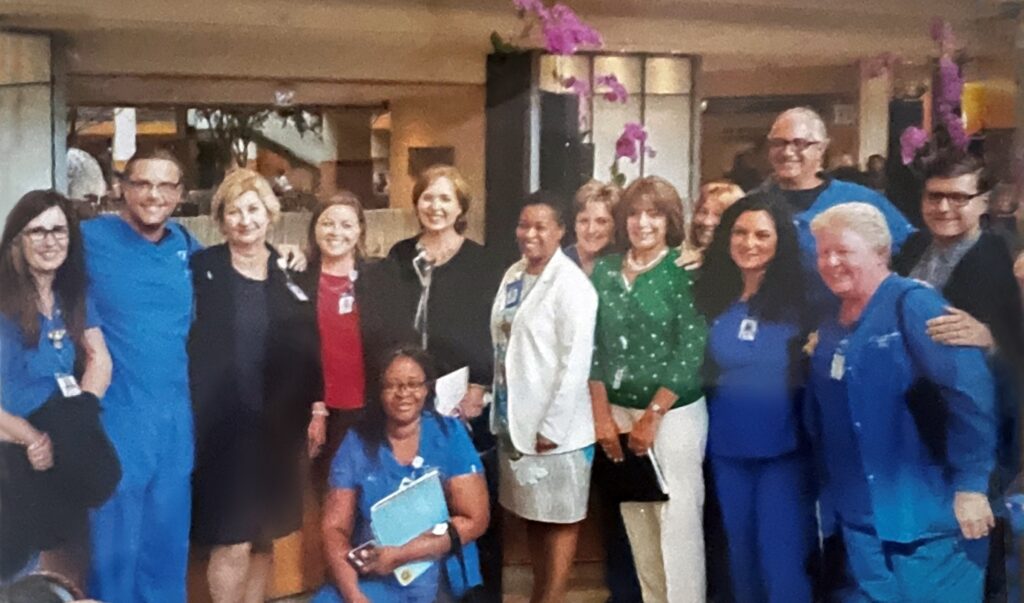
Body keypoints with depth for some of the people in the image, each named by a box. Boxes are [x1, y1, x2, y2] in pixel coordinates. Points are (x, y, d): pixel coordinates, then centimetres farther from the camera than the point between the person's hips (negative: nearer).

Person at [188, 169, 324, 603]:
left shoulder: (291, 272, 8)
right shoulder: (200, 268, -2)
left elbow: (310, 346, 10)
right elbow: (181, 342, -2)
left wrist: (317, 408, 5)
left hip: (278, 425, 4)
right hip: (220, 424, -4)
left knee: (265, 538, 13)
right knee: (231, 544, -4)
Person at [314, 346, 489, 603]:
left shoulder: (450, 436, -2)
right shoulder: (357, 443, 2)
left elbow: (475, 519, -6)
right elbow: (335, 527, -1)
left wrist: (401, 555, -15)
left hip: (438, 577, 0)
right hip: (371, 578, 1)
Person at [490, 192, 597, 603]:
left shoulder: (571, 284, -14)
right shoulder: (513, 275, 8)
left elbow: (576, 363, -18)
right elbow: (502, 345, 11)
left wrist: (553, 426, -19)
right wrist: (500, 408, 8)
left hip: (553, 426, -7)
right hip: (515, 419, 8)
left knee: (559, 519, 6)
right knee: (532, 515, 18)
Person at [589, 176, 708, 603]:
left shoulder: (684, 270, -7)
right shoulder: (605, 270, 7)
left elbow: (691, 349, -11)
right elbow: (595, 346, 8)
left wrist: (652, 415, -12)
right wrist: (602, 415, 2)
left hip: (674, 414, -4)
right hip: (618, 412, 5)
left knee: (677, 520, -2)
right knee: (635, 519, 11)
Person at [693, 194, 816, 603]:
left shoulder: (800, 297, -6)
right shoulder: (711, 296, 4)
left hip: (784, 447, -4)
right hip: (728, 446, 4)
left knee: (782, 558, 1)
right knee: (741, 552, 19)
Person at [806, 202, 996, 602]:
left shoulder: (913, 305, -11)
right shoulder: (831, 328, 12)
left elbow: (969, 389, -21)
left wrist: (970, 485, -24)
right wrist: (828, 494, 15)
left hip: (927, 514, -7)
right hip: (859, 517, 7)